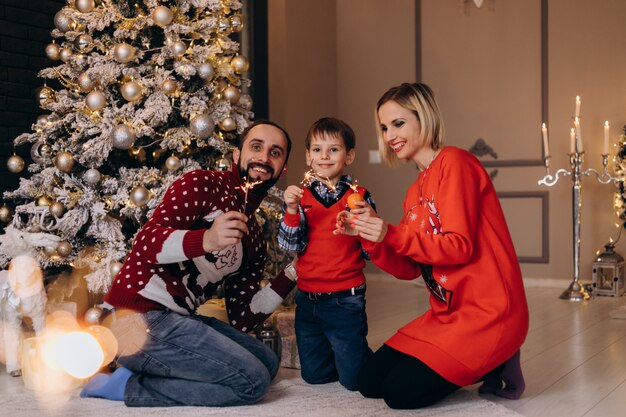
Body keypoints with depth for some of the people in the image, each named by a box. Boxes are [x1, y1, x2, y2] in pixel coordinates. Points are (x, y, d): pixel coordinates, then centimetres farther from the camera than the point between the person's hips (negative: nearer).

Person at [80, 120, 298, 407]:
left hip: (177, 319, 9)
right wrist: (205, 240, -35)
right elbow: (146, 242, -18)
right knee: (253, 380, -13)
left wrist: (290, 276, 5)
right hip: (141, 317, -9)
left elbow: (241, 320, 13)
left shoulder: (254, 239, 19)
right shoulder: (203, 184, -3)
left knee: (267, 362, 9)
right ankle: (129, 386, -6)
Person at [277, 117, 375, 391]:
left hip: (345, 299, -3)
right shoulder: (300, 197, 3)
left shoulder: (359, 197, -4)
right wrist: (292, 210, -21)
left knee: (354, 379, 2)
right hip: (307, 299, 3)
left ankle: (372, 357, 33)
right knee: (314, 375, 14)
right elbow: (291, 245, -6)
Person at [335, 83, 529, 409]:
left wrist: (391, 235, -23)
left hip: (488, 312, -9)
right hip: (446, 314, 9)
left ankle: (495, 368, 5)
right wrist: (369, 237, -7)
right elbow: (407, 268, 8)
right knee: (370, 382, 6)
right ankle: (483, 366, 14)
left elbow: (461, 246, -18)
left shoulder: (454, 162, -11)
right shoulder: (415, 192, 13)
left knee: (401, 391, -14)